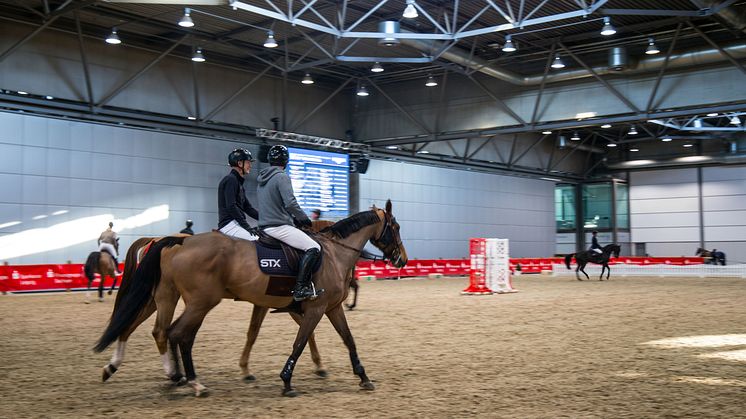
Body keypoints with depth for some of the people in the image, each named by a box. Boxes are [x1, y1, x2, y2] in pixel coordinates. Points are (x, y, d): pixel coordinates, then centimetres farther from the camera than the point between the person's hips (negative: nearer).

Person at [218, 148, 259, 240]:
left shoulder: (238, 182, 22)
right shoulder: (230, 179, -9)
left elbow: (247, 207, 22)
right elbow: (231, 206, -19)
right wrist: (246, 226, -18)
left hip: (235, 223, 10)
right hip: (229, 224, -10)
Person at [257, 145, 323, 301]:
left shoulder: (262, 179, 18)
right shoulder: (282, 177, -11)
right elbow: (290, 204, -21)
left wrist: (295, 218, 21)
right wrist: (304, 219, -4)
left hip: (265, 226, 10)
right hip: (279, 227, -10)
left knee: (309, 247, 22)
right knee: (313, 248, -14)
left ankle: (306, 285, 16)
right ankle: (300, 288, -22)